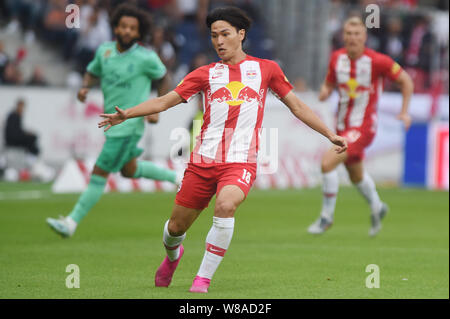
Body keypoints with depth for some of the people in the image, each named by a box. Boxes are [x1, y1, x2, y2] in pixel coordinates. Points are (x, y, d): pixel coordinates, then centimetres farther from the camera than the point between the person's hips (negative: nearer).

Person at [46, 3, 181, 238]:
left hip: (130, 124, -7)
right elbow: (92, 72, 17)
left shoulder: (146, 58, -13)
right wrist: (85, 87, -5)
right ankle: (176, 178, 42)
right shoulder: (104, 50, 1)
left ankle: (71, 223, -4)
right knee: (129, 170, 23)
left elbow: (162, 78, 3)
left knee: (99, 172, -7)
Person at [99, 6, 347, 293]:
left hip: (241, 161, -2)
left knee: (225, 206, -32)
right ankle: (172, 255, 44)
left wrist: (330, 134, 13)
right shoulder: (206, 74, 12)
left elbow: (297, 106, 18)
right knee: (176, 227, 6)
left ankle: (204, 278, -18)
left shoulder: (265, 69, 11)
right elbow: (163, 102, 9)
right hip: (204, 159, 2)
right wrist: (125, 114, -4)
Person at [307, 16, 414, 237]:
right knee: (356, 176, 22)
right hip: (343, 126, 6)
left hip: (363, 127, -6)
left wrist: (405, 111, -7)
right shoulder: (337, 58, -1)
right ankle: (377, 207, 51)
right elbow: (329, 84, 13)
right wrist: (325, 92, -10)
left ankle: (326, 216, -6)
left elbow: (405, 80, -4)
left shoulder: (377, 61, -15)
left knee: (328, 163, -22)